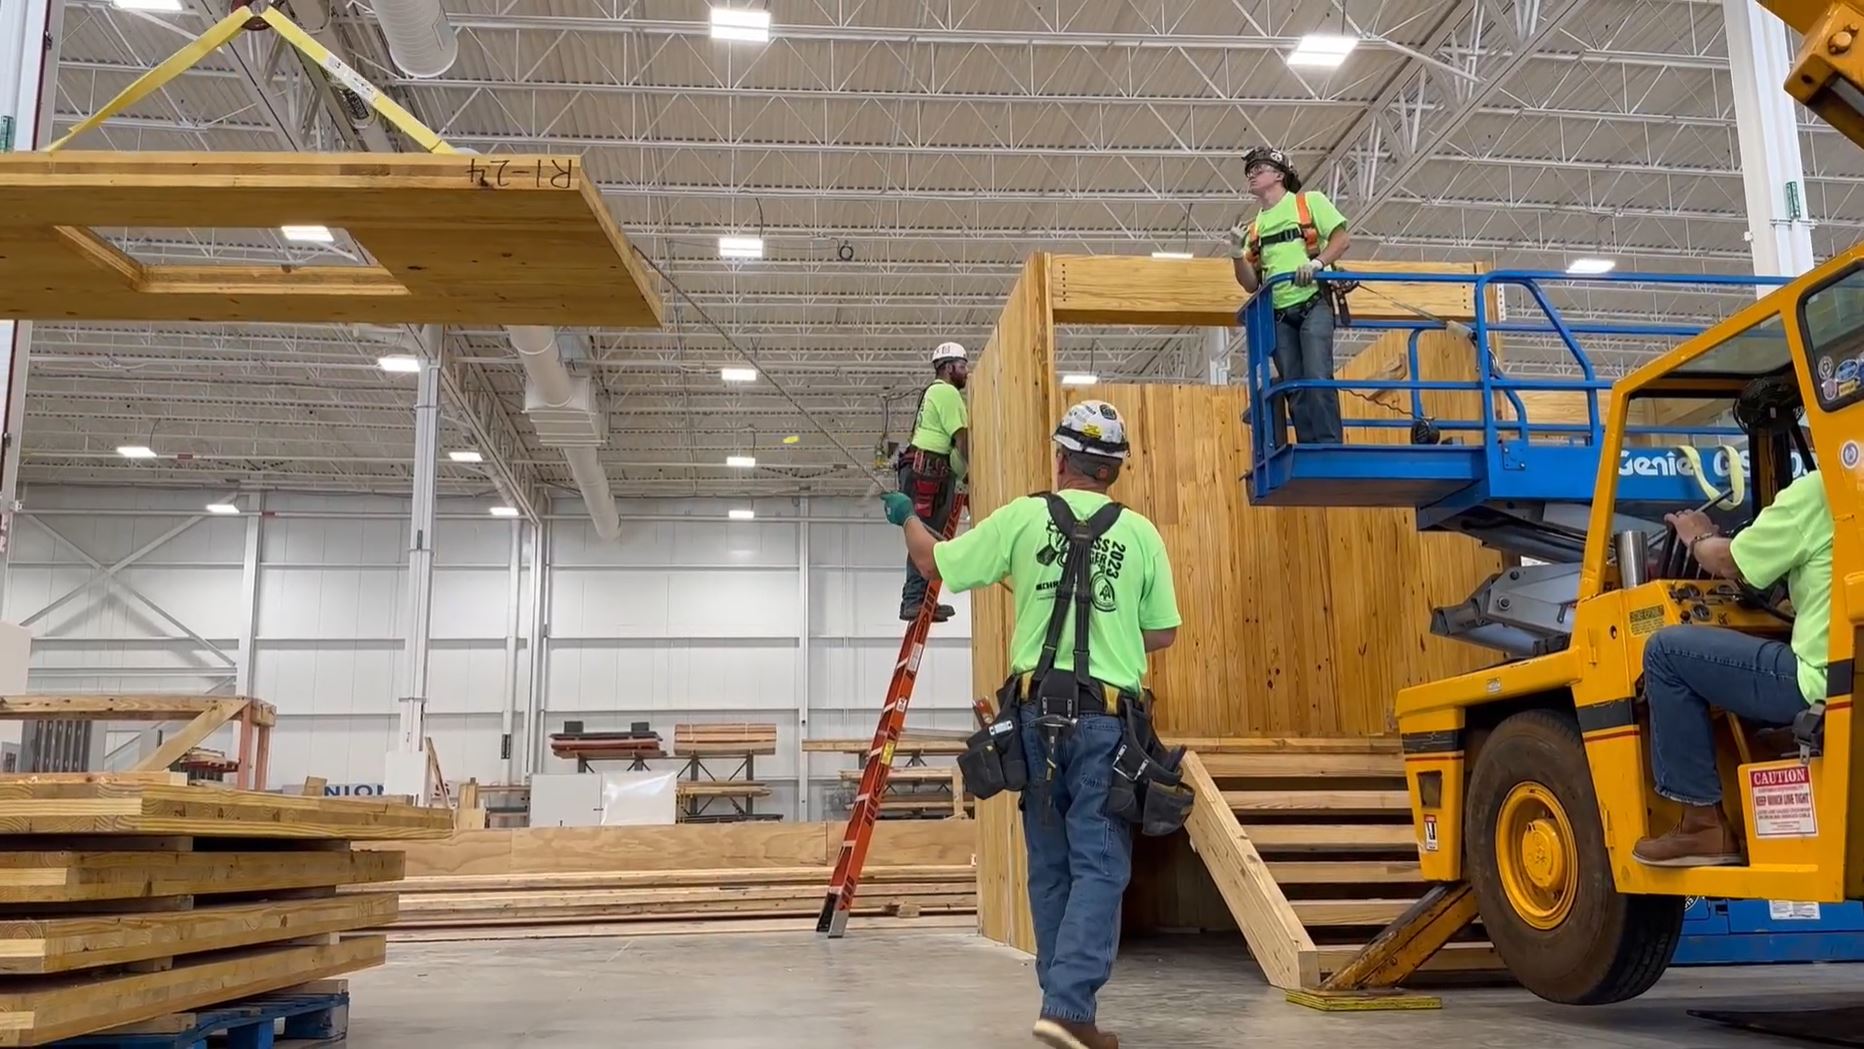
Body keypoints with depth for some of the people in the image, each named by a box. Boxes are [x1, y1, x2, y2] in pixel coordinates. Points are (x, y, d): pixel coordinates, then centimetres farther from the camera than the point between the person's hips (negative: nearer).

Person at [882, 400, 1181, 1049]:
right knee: (1099, 866, -1)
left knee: (1050, 866, 13)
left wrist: (905, 516, 32)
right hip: (1106, 718, -2)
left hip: (1037, 710, 2)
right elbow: (1162, 634, 7)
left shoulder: (1022, 517, 2)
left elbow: (935, 563, 12)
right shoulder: (1140, 534, 1)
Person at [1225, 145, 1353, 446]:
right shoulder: (1255, 228, 18)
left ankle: (1331, 447, -14)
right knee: (1295, 387, 1)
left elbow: (1343, 237, -2)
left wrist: (1317, 262, -19)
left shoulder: (1309, 201, 7)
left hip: (1313, 304, -5)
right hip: (1278, 315, 5)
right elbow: (1251, 285, 15)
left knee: (1317, 378, -16)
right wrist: (1237, 255, -2)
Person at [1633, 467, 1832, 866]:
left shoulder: (1814, 491, -10)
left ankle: (1704, 823, 5)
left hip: (1825, 682, -9)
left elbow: (1729, 564, -2)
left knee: (1667, 651, 0)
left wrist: (1699, 538, 19)